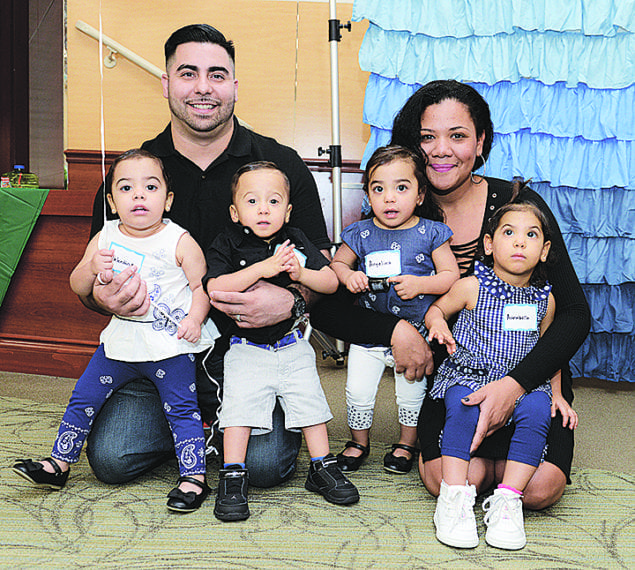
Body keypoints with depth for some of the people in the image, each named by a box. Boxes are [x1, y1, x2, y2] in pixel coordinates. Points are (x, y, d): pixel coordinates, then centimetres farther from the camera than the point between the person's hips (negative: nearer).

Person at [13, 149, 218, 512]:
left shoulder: (179, 242, -9)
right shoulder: (105, 239, 3)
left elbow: (202, 285, -5)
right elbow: (79, 288, 8)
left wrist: (194, 318, -22)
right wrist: (92, 268, -13)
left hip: (170, 343, -4)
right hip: (121, 339, 5)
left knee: (181, 408, -5)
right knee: (84, 398, 9)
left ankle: (195, 478, 6)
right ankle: (59, 464, 25)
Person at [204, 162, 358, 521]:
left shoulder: (296, 241, 2)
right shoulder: (228, 245, -6)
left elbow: (331, 282, 1)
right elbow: (215, 289, -22)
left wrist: (301, 273, -19)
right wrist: (263, 268, -27)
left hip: (293, 346, 3)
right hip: (246, 348, -2)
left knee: (309, 400, 2)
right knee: (239, 403, -11)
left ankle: (322, 468, 17)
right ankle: (233, 477, -1)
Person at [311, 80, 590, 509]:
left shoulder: (519, 204, -10)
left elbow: (574, 313, -11)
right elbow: (325, 309, -5)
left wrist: (516, 384, -25)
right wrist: (394, 330, -22)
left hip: (529, 377, 0)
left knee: (539, 487, -21)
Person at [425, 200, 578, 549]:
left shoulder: (544, 300, 5)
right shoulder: (472, 287, -5)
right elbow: (437, 307, 7)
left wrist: (556, 393, 14)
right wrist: (438, 324, -16)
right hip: (469, 374, -2)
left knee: (537, 411, -28)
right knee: (462, 405, -33)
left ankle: (507, 499, -20)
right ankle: (454, 496, -24)